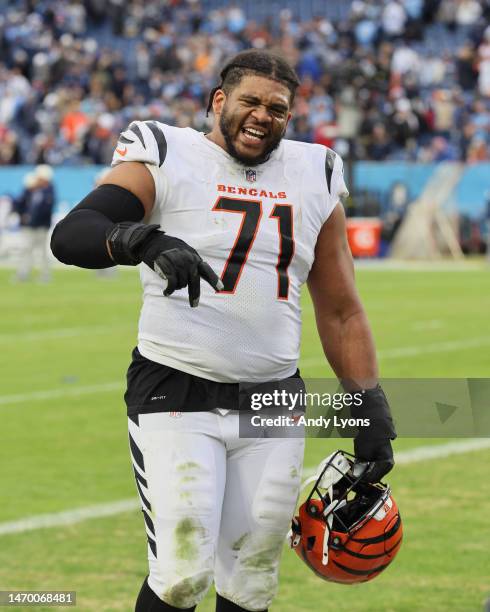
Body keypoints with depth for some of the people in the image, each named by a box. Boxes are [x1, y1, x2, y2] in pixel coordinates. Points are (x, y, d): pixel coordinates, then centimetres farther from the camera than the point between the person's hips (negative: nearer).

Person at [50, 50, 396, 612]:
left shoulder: (313, 178, 13)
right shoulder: (167, 159, -2)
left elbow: (341, 310, 19)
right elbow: (72, 235, -18)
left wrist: (370, 408, 12)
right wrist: (146, 241, -37)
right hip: (176, 396, -4)